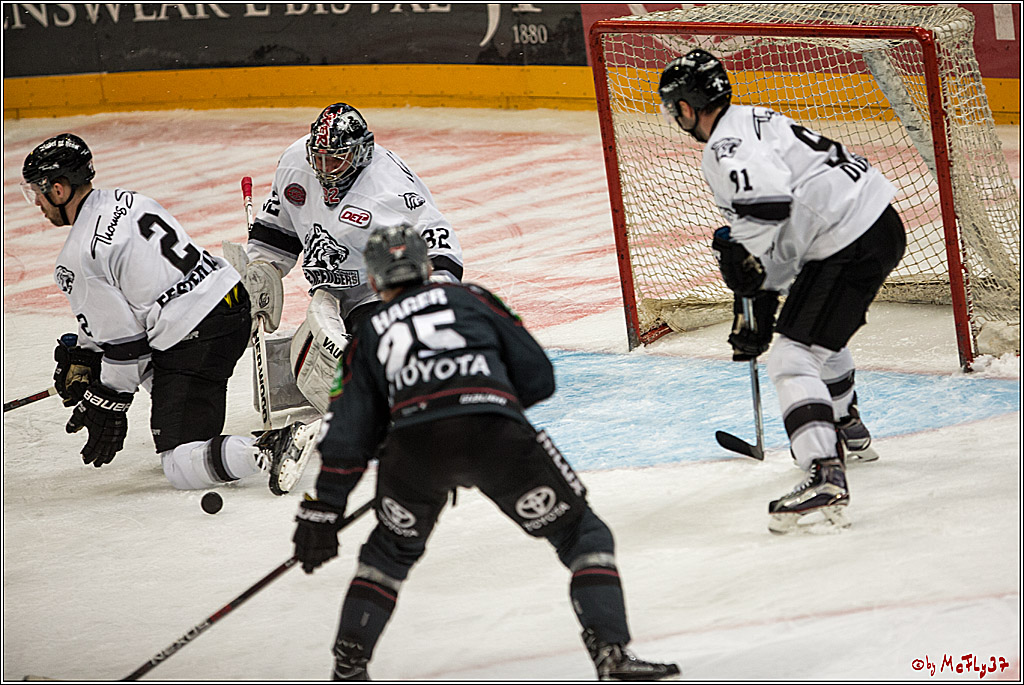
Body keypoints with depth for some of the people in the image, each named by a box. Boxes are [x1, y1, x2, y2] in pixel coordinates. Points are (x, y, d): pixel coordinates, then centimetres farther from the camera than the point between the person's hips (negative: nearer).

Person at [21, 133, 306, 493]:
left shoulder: (76, 260, -12)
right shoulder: (128, 200, 14)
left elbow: (121, 340, -10)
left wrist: (107, 405, 4)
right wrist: (80, 356, 29)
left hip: (195, 343, -9)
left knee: (181, 469, -4)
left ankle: (269, 450, -25)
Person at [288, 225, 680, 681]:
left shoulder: (369, 336, 29)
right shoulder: (470, 298, 26)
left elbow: (346, 438, 26)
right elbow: (538, 377, 21)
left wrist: (320, 515, 30)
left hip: (412, 446, 2)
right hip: (496, 435, -2)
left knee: (391, 551, 30)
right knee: (583, 536, 13)